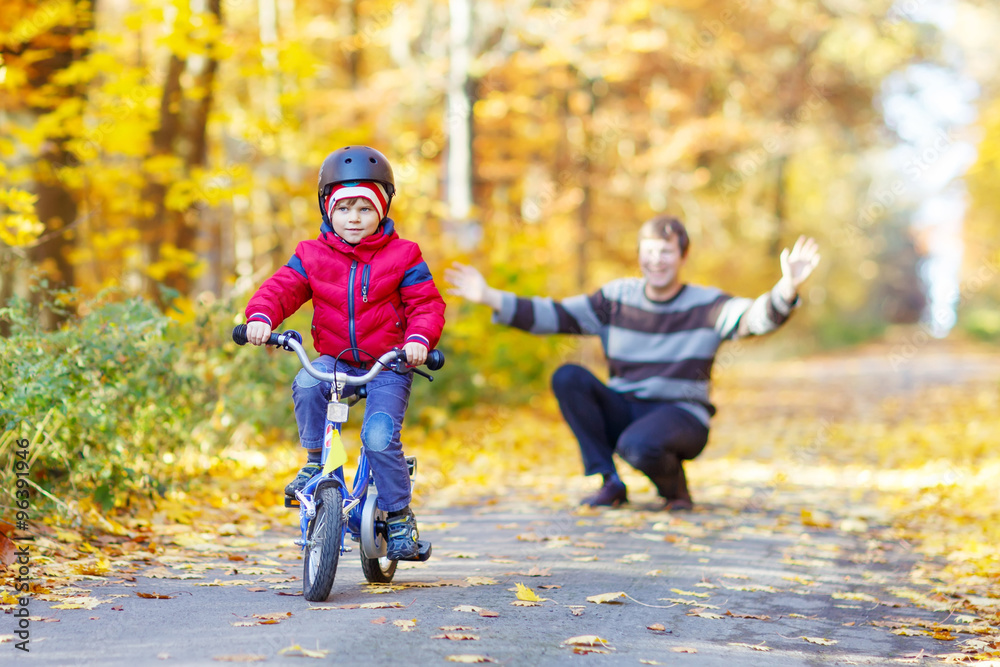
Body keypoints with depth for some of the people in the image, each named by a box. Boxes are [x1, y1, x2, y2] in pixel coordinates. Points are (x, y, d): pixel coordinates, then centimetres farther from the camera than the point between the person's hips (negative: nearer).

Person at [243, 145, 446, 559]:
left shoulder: (401, 256, -1)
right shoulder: (312, 256, 4)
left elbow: (426, 303, -5)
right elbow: (281, 288, -4)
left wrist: (419, 339, -25)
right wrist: (261, 316, -26)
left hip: (387, 366, -2)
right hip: (335, 361, 2)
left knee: (380, 436, -21)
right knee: (306, 385, -32)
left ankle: (399, 516, -2)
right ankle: (316, 462, -9)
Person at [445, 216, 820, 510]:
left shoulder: (706, 306, -6)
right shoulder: (616, 299, 2)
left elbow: (757, 317, -23)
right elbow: (553, 315, -3)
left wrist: (787, 289, -46)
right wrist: (490, 298, -16)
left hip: (682, 417, -4)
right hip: (623, 412, 4)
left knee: (637, 446, -37)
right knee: (568, 378, -20)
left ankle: (676, 489, 1)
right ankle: (611, 485, -10)